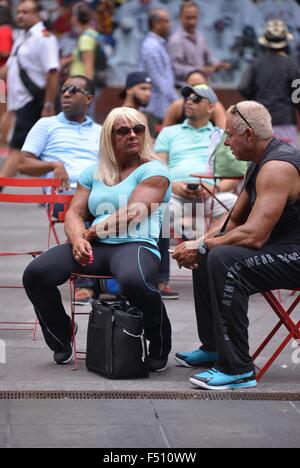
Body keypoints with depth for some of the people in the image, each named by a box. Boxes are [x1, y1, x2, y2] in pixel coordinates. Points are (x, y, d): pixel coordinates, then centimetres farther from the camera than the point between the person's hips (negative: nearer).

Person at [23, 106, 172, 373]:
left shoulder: (153, 171, 3)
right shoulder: (94, 173, 21)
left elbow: (131, 214, -9)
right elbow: (75, 213, 12)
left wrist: (91, 232, -10)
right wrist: (77, 238, -10)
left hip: (136, 244, -5)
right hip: (94, 248, 5)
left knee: (135, 281, -41)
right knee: (36, 274, -16)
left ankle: (160, 349, -13)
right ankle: (61, 343, 7)